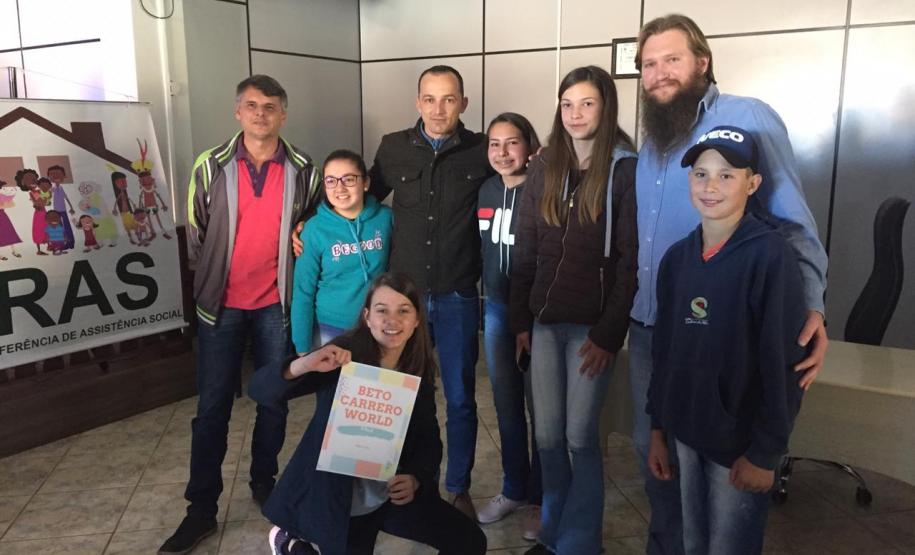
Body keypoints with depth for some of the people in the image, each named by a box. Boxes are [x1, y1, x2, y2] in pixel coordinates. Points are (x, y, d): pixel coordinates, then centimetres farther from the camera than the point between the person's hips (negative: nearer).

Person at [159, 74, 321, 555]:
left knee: (274, 399, 11)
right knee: (212, 407, 5)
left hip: (276, 305, 1)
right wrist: (212, 279, 9)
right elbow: (195, 232, 6)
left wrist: (292, 278, 7)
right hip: (221, 305, 0)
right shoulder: (211, 165, -3)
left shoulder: (302, 170, -1)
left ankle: (264, 484, 31)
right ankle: (201, 509, 16)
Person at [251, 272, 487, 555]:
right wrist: (303, 365, -45)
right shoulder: (345, 355, -20)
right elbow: (260, 390, -26)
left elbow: (429, 438, 3)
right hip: (335, 498, -4)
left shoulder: (420, 371, -5)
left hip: (394, 493, 5)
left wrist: (416, 479, -17)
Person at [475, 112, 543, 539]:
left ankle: (540, 499, 22)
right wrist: (483, 301, 13)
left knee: (539, 406, 6)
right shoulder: (486, 190, 7)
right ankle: (513, 489, 32)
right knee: (506, 404, 15)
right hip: (496, 308, 6)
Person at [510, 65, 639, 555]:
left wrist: (608, 332, -12)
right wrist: (520, 320, 4)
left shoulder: (627, 170, -5)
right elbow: (524, 250, 8)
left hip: (591, 324, -4)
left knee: (579, 437, 3)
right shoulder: (544, 167, 8)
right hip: (543, 319, 4)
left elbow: (631, 259, -9)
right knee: (547, 435, 11)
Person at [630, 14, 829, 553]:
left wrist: (809, 306, -27)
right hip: (646, 329, 7)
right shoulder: (651, 144, 11)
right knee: (652, 448, 19)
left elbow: (793, 222, -16)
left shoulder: (748, 118, -11)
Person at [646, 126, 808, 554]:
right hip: (687, 433, 5)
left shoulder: (770, 255, -14)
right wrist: (658, 428, 9)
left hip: (741, 442, -5)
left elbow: (784, 365, -15)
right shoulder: (676, 257, 3)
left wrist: (765, 452, -14)